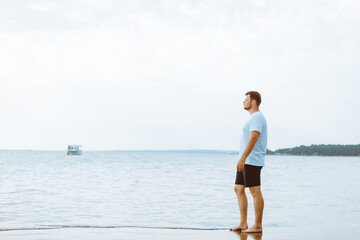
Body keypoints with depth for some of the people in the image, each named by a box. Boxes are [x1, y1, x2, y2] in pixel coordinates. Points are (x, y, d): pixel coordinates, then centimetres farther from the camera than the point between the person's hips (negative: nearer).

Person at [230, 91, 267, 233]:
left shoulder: (257, 117, -12)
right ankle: (243, 224, 14)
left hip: (252, 161, -11)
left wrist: (243, 158, -27)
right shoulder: (253, 118, 21)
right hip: (245, 162, 11)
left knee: (255, 191, -6)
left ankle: (257, 226, -2)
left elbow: (253, 139, -22)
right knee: (238, 189, 10)